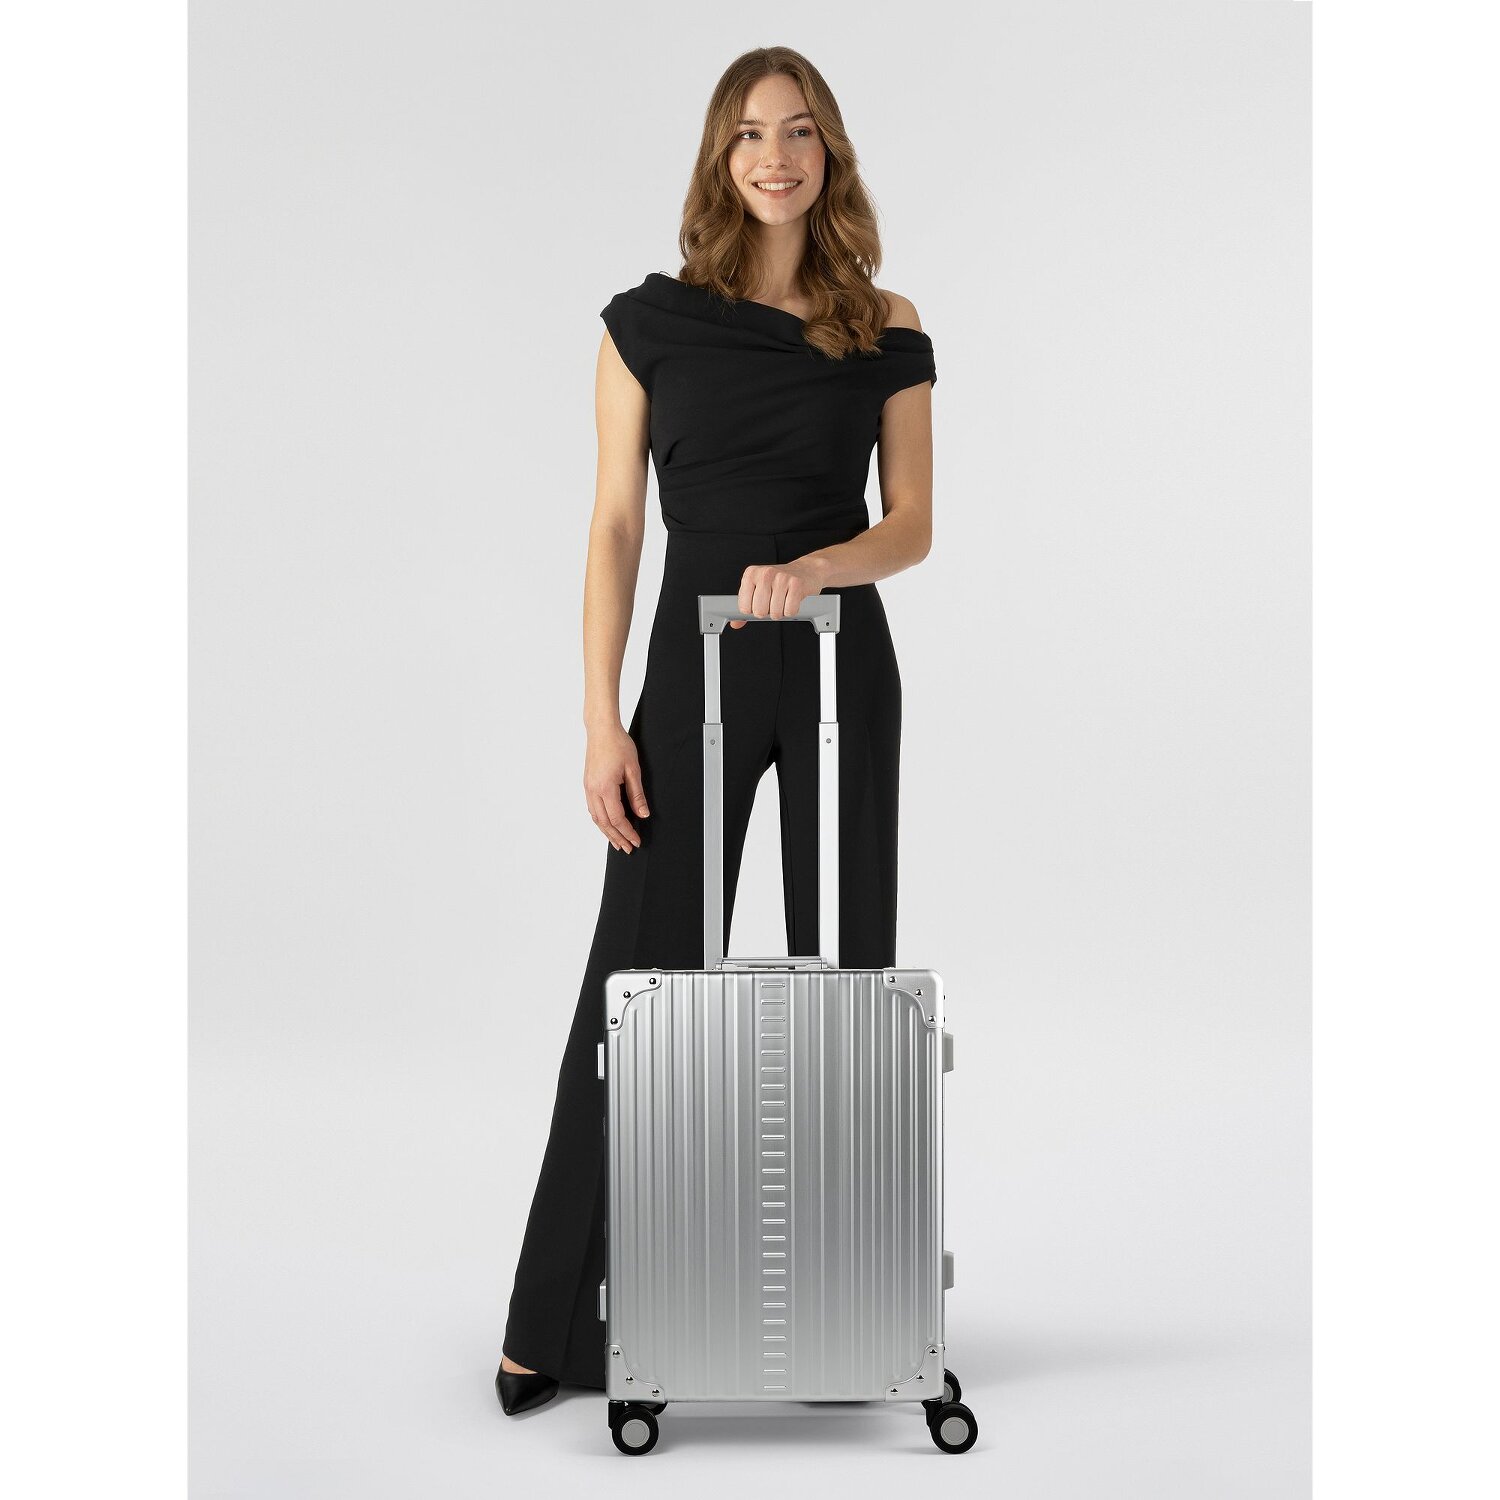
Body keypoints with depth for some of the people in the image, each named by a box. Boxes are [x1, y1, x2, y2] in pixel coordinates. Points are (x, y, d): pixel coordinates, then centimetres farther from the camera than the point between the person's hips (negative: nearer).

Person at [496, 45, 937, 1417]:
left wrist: (810, 567, -19)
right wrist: (603, 723, -7)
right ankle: (563, 1320, 10)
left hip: (841, 665, 1)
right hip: (696, 667, -1)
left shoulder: (887, 330, 3)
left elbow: (914, 525, 3)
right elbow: (616, 528, -1)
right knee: (643, 978, -1)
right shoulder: (653, 320, 1)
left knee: (844, 968, 7)